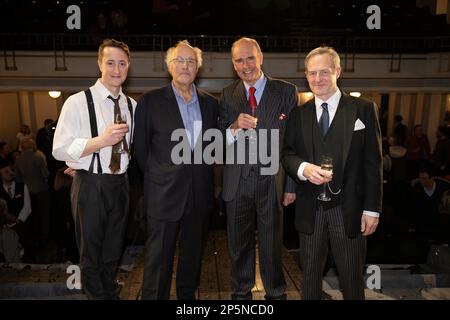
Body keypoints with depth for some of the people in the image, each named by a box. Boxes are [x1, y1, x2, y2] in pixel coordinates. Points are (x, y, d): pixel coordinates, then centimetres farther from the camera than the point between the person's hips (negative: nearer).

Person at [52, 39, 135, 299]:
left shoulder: (132, 105, 5)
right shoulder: (78, 102, -10)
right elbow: (60, 150, -15)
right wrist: (101, 141, -25)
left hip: (120, 184, 5)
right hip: (90, 186, -4)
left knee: (114, 249, 20)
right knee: (91, 251, 11)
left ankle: (110, 293, 41)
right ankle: (97, 294, 33)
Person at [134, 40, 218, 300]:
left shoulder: (210, 103, 7)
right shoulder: (151, 101, -3)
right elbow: (141, 147, 0)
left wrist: (203, 171, 7)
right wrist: (156, 176, 2)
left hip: (200, 192, 4)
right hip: (165, 191, -3)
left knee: (193, 253, 17)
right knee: (159, 256, 6)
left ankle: (188, 295, 36)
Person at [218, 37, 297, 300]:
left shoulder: (286, 91, 0)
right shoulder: (227, 95, 6)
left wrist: (291, 186, -4)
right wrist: (235, 127, -18)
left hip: (271, 181, -2)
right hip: (237, 182, 2)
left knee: (272, 245, 11)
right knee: (239, 244, 15)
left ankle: (276, 293, 33)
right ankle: (241, 293, 35)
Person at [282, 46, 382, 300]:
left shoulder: (364, 109, -2)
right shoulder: (298, 114, 6)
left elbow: (372, 163, -3)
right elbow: (287, 154, 3)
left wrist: (372, 209, -6)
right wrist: (303, 168, -20)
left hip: (348, 209, -2)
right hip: (310, 209, 2)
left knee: (352, 277, 14)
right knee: (310, 274, 19)